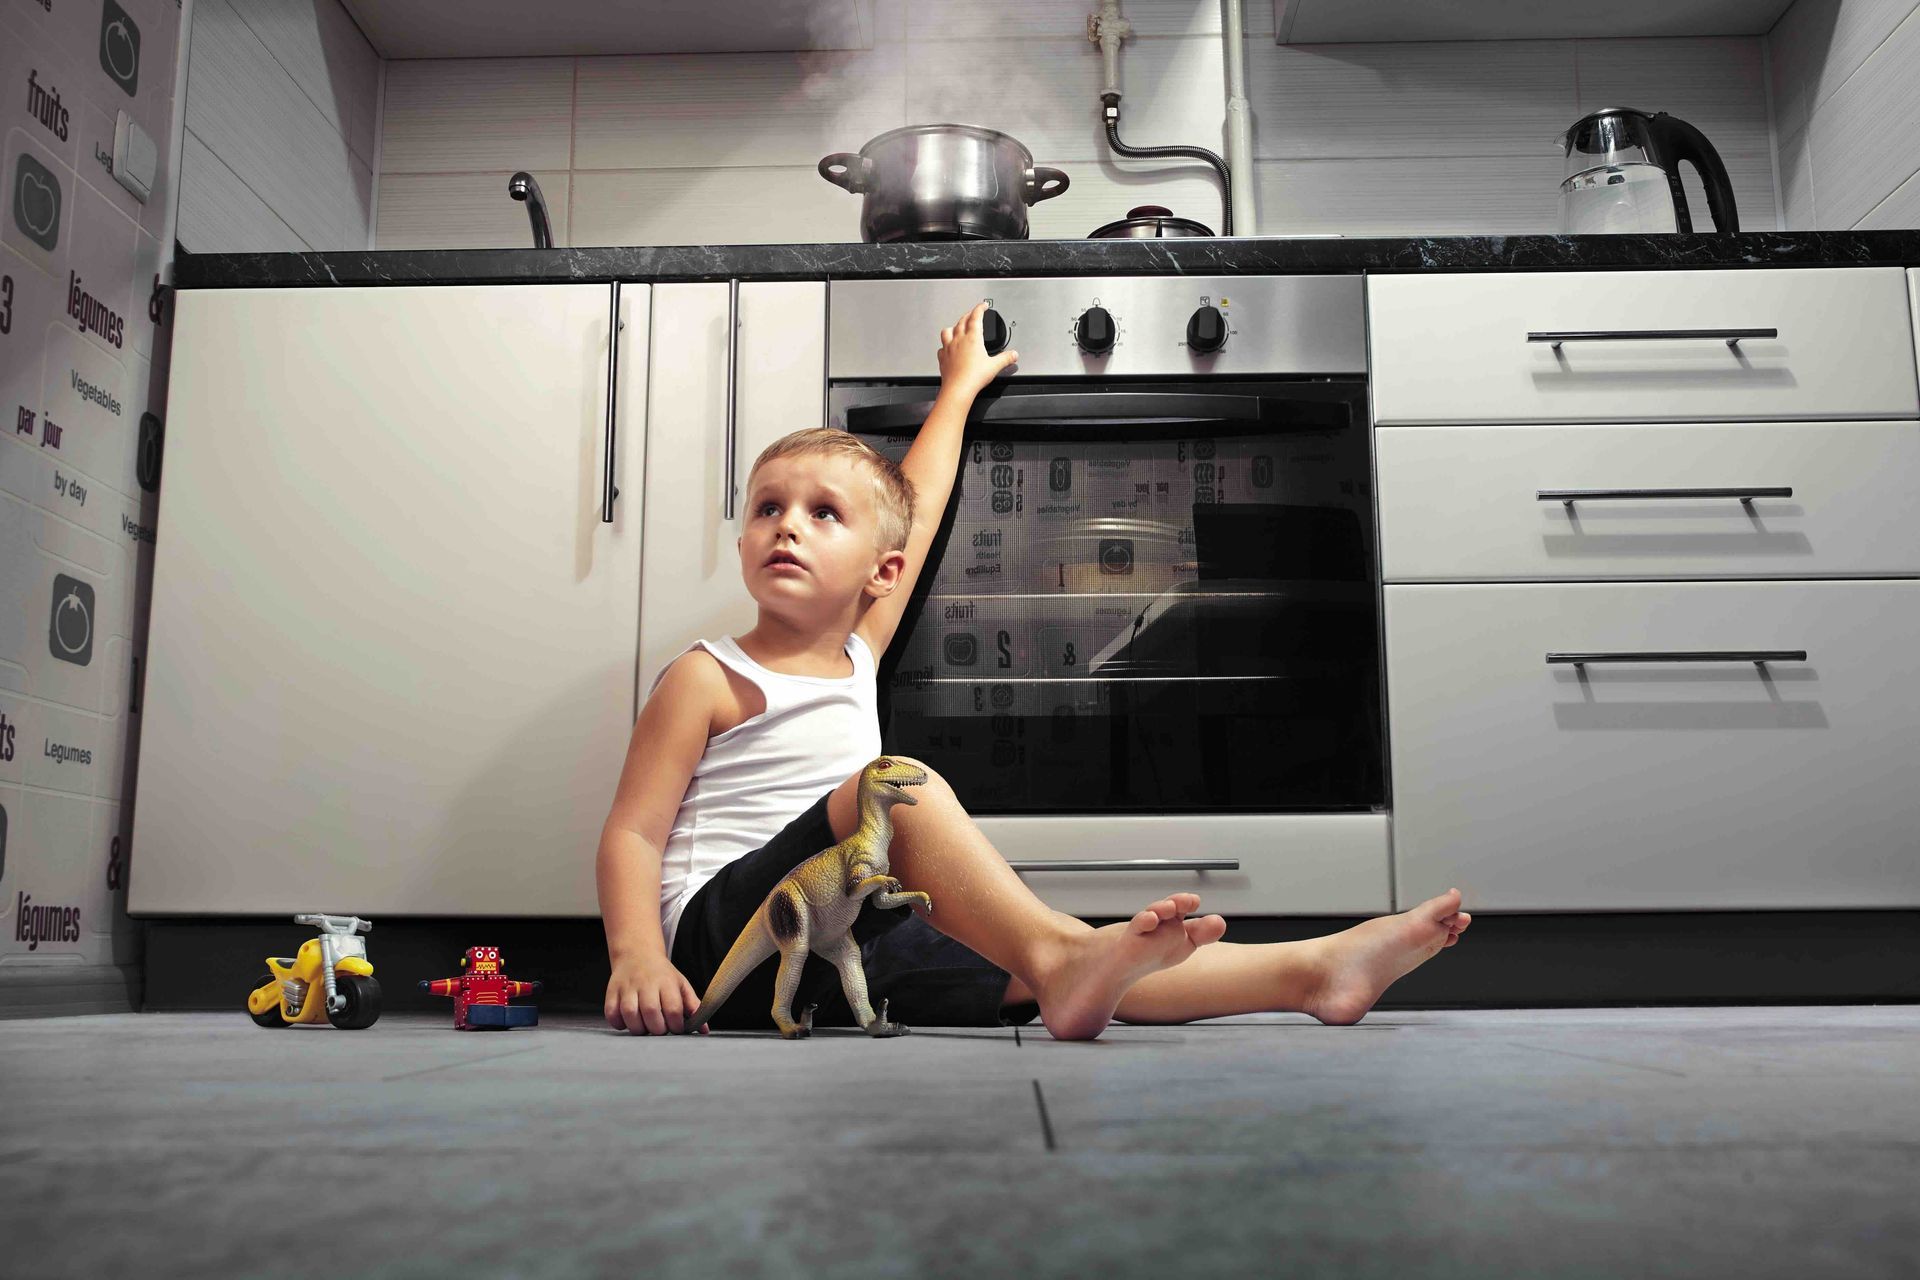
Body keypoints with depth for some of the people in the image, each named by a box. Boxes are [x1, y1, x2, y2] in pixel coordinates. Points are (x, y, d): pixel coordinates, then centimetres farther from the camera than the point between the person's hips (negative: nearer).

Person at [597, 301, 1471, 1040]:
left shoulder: (855, 658, 17)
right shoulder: (708, 678, 2)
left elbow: (916, 507, 28)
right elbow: (633, 834, -3)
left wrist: (960, 388, 39)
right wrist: (637, 957, -21)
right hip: (721, 930, -5)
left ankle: (1313, 971, -22)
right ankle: (1057, 953, -47)